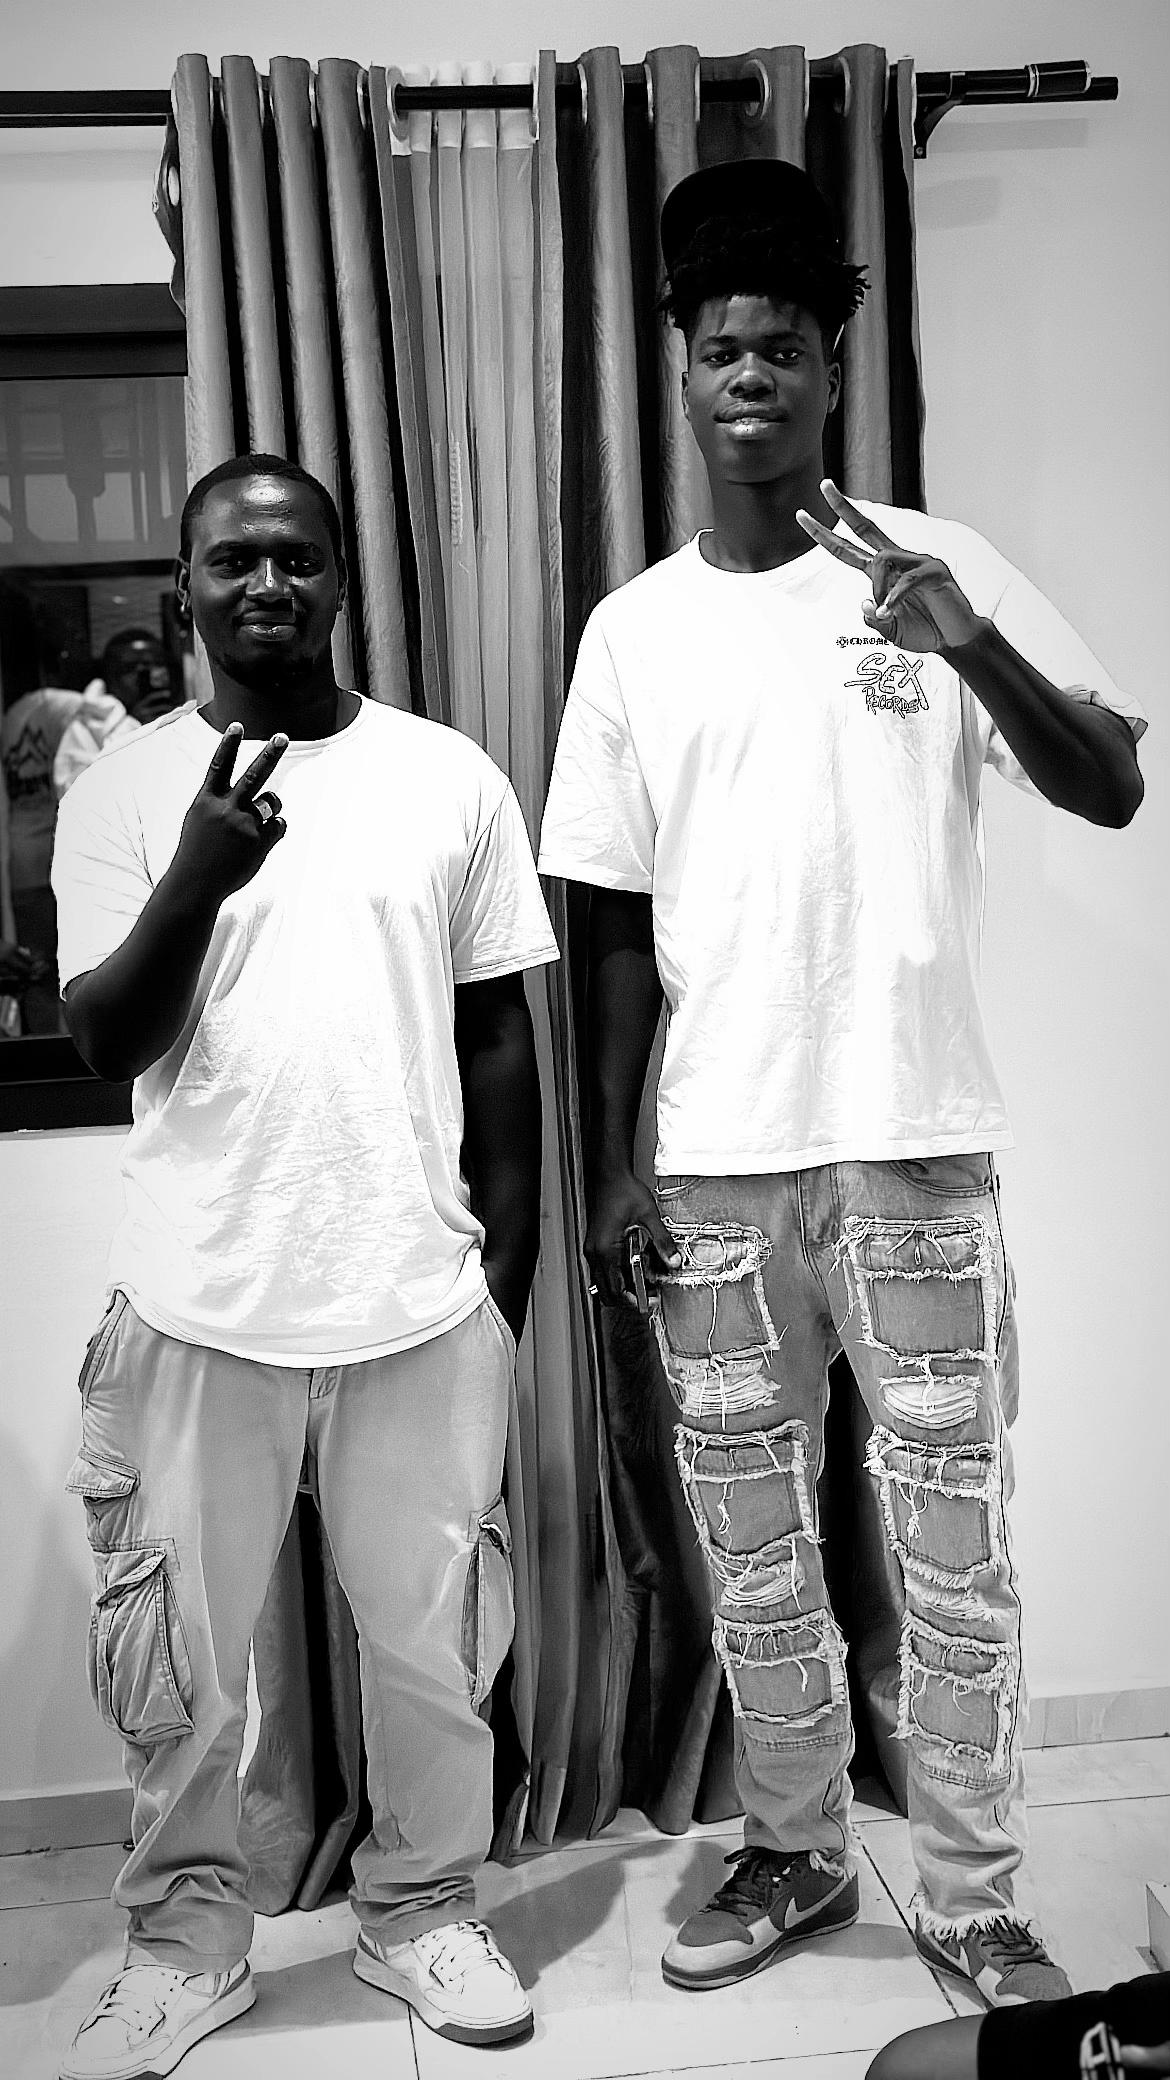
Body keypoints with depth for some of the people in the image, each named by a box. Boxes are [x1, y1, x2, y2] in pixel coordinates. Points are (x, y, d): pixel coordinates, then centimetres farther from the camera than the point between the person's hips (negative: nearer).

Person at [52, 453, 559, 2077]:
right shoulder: (123, 791, 2)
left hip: (421, 1302, 1)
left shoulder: (450, 777, 3)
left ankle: (424, 1909, 38)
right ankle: (188, 1938, 38)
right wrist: (196, 876, -20)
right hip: (198, 1305, 0)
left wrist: (510, 1262, 5)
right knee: (179, 1659, 14)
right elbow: (106, 1042, -4)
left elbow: (503, 1037, 6)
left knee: (433, 1641, 13)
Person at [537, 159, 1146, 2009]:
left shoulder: (937, 567, 1)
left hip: (915, 1148, -2)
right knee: (748, 1542, 14)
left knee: (953, 1544, 7)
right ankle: (795, 1854, 35)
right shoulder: (632, 629, 8)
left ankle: (973, 1895, 28)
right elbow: (616, 921, 8)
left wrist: (976, 648, -23)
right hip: (713, 1166, 3)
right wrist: (611, 1161, 5)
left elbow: (1115, 790, -5)